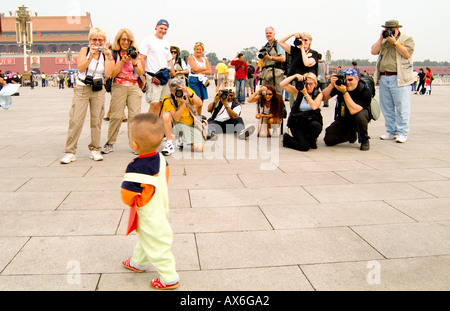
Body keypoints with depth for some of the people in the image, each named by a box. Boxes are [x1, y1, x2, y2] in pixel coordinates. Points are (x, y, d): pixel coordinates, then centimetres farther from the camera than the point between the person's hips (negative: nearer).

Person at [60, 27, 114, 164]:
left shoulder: (105, 54, 8)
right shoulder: (85, 50, 4)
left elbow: (108, 73, -5)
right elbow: (80, 68, -11)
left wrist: (109, 57, -13)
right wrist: (90, 56, -21)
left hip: (98, 90, 2)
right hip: (82, 89, -2)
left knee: (96, 120, 4)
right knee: (76, 120, -7)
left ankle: (95, 150, 15)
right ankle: (70, 152, -3)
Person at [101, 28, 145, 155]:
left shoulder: (135, 53, 12)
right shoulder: (113, 53, 5)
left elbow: (140, 73, 5)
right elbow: (112, 73, -3)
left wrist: (134, 62, -13)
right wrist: (122, 61, -13)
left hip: (134, 87, 3)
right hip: (119, 86, -2)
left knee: (134, 115, -6)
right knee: (116, 116, -6)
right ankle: (110, 143, 6)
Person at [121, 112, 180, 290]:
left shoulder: (136, 169, -32)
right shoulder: (160, 159, -9)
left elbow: (127, 196, -27)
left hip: (149, 217, -9)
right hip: (161, 209, 9)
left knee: (156, 246, 6)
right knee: (145, 238, 29)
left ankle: (169, 278, 18)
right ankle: (138, 262, 51)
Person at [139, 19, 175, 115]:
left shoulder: (166, 43, 19)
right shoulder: (148, 40, -1)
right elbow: (142, 58, -6)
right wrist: (142, 76, -13)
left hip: (165, 78, 7)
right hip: (153, 77, -7)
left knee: (161, 103, 6)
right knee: (154, 103, -15)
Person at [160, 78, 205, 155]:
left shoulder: (188, 90, -11)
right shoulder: (168, 101, -18)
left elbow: (200, 103, -22)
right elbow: (176, 118, -25)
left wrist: (189, 93, -37)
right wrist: (182, 103, -34)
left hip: (191, 124, 2)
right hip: (176, 124, -2)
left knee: (199, 148, -17)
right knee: (166, 115, -35)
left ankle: (182, 138, 17)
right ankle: (169, 144, -21)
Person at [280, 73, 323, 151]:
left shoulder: (318, 94, 1)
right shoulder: (298, 91, 1)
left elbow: (314, 106, -19)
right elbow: (282, 84, -10)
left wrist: (305, 93, -17)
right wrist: (295, 76, -14)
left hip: (311, 122, 2)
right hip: (297, 124, -2)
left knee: (316, 126, -36)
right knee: (305, 146, -22)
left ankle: (312, 140, 1)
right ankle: (287, 138, 12)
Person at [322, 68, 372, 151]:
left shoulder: (365, 91, -25)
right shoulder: (341, 85, -13)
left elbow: (353, 111, -38)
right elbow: (323, 98, -16)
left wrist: (345, 92, -39)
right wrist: (331, 85, -30)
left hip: (358, 119, -4)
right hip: (343, 119, 4)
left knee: (358, 113, -39)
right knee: (329, 140, -10)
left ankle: (364, 140, -11)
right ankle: (351, 134, 21)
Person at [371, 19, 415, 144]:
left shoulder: (406, 39, 5)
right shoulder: (383, 40, 20)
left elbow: (407, 54, -9)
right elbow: (374, 51, 9)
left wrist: (395, 42, -10)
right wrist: (381, 38, 1)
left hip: (399, 78, -6)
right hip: (383, 78, 6)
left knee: (401, 106, -7)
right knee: (387, 107, 7)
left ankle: (402, 133, -3)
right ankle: (391, 131, 16)